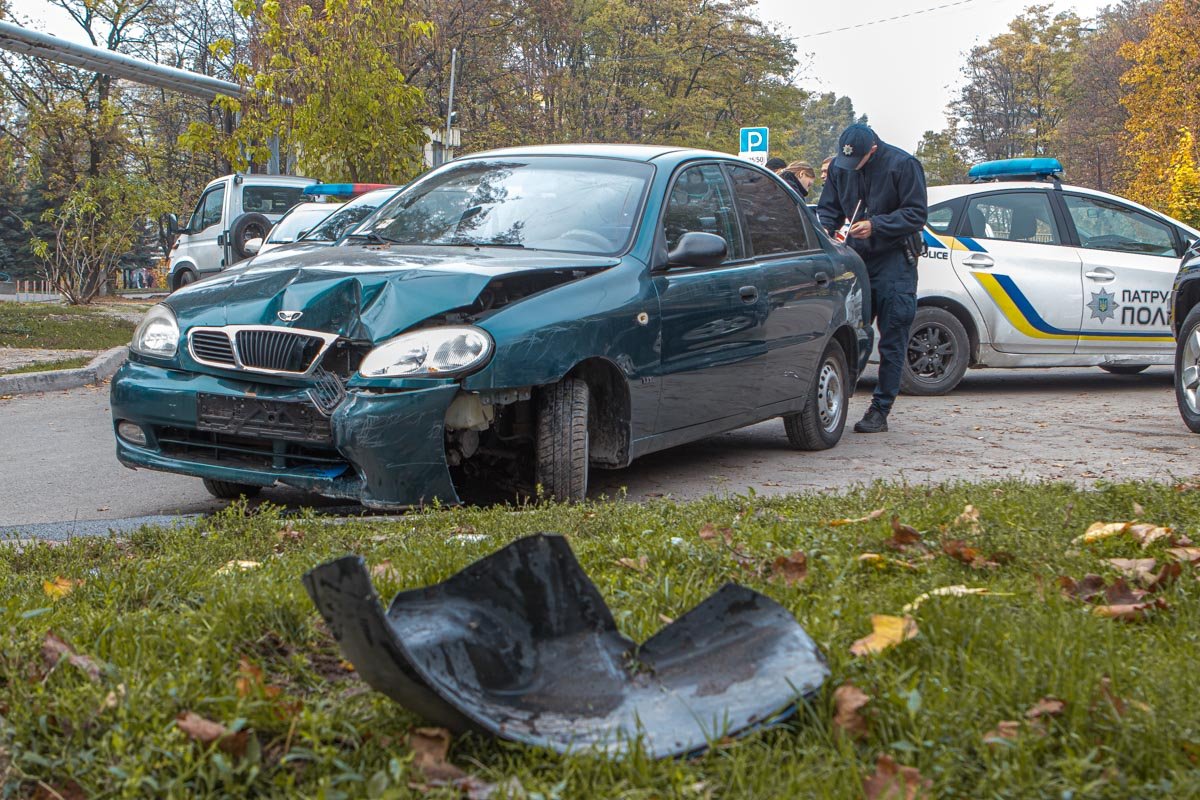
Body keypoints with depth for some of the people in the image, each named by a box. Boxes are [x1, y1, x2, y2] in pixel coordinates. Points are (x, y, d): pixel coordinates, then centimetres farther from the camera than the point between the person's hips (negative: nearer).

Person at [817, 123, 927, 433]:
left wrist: (875, 225, -21)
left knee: (892, 341, -2)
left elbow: (916, 214, -10)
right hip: (855, 259, 4)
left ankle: (880, 411, 3)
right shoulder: (839, 167, 5)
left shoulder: (902, 165, -10)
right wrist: (825, 229, -8)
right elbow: (827, 207, 15)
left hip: (893, 261, -4)